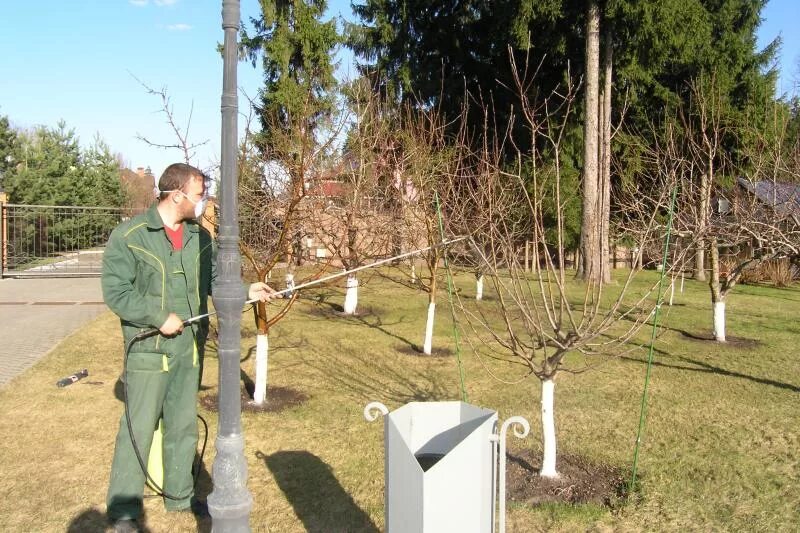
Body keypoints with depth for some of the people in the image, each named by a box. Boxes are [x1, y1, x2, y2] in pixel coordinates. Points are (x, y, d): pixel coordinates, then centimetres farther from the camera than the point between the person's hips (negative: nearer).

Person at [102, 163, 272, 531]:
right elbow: (116, 292, -14)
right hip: (149, 348, -5)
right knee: (139, 428, 2)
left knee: (184, 425, 16)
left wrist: (246, 290, -1)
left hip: (189, 346, 6)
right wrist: (159, 318, -19)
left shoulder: (200, 237, 5)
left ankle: (180, 496, 32)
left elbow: (215, 279, 13)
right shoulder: (129, 236, -12)